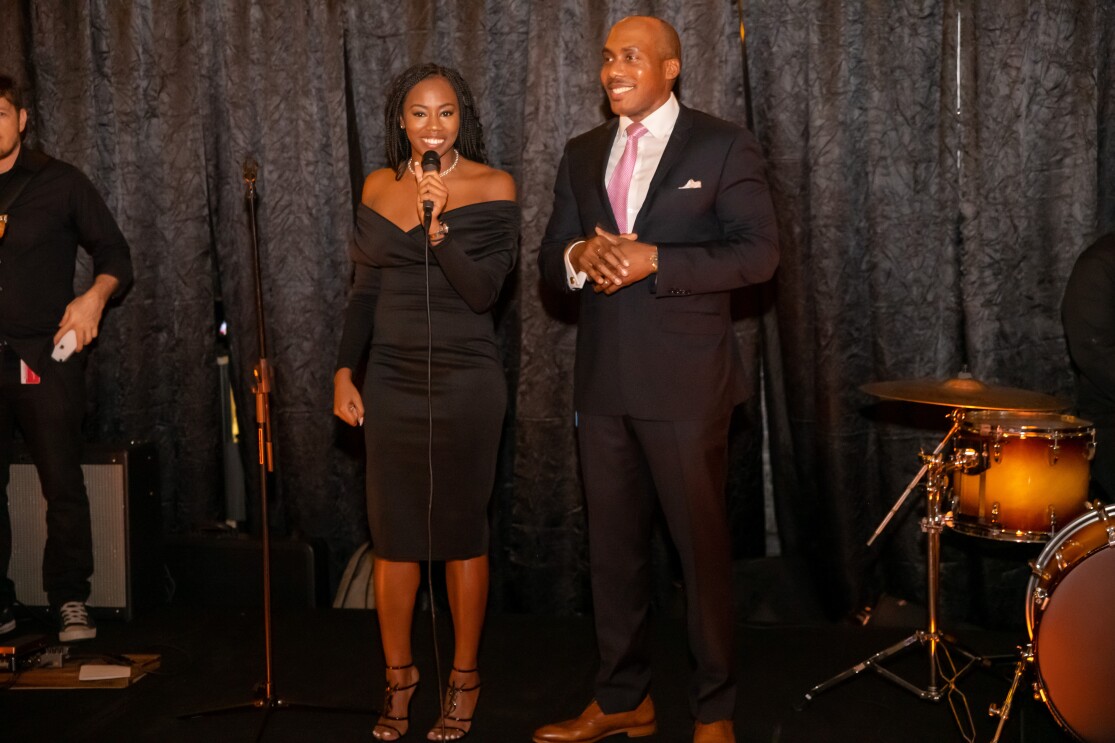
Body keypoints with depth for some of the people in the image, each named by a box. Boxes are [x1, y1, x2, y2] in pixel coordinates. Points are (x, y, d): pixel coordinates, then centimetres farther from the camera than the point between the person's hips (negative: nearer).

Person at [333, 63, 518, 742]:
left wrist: (438, 225, -25)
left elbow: (484, 291, -13)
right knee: (393, 533, 7)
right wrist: (345, 371, 7)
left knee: (462, 532, 5)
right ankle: (399, 674, 23)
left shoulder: (492, 187, -5)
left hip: (466, 381, -3)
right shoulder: (379, 187, 7)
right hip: (392, 380, 4)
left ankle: (464, 678, 20)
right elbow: (365, 290, 13)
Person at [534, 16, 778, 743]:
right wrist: (580, 257, -11)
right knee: (613, 544, 12)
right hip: (603, 379, 5)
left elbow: (759, 252, -10)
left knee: (703, 546, 2)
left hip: (685, 381, -5)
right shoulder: (583, 153, 14)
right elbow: (550, 259, 14)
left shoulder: (722, 146, -2)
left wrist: (654, 262, -19)